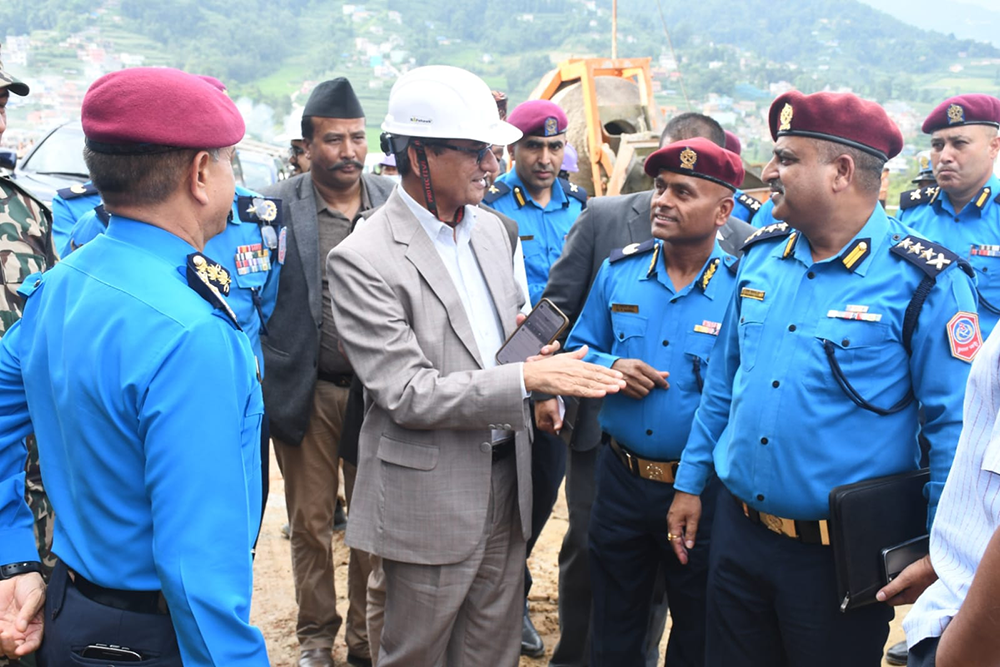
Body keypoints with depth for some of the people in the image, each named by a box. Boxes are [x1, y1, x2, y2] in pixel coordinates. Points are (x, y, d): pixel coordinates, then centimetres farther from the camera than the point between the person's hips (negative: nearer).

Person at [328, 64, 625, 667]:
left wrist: (543, 382, 0)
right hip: (431, 496, -6)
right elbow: (407, 393, -21)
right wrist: (527, 378, -26)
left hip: (507, 477, 7)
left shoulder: (492, 230, 7)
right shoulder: (363, 260, -17)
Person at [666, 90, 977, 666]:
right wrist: (691, 484, 14)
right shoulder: (760, 256, 3)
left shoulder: (922, 281, -14)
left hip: (841, 556, -5)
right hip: (738, 533, 5)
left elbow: (955, 424, -12)